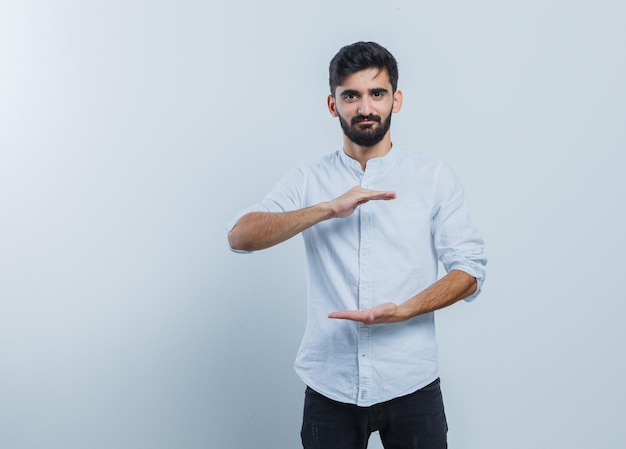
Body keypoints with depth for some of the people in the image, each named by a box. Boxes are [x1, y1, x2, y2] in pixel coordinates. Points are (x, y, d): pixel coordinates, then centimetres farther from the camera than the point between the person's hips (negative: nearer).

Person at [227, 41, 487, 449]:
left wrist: (403, 310, -18)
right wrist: (327, 209, -19)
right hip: (330, 385, 1)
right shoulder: (309, 180, 5)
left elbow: (469, 272, -1)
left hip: (411, 385, 0)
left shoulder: (436, 179, 3)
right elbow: (240, 235, -7)